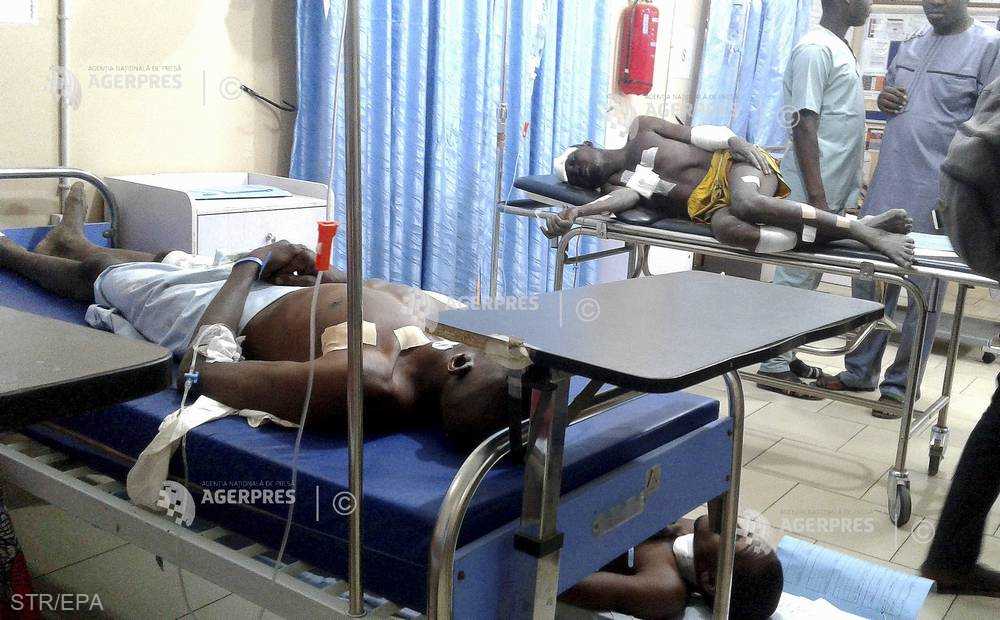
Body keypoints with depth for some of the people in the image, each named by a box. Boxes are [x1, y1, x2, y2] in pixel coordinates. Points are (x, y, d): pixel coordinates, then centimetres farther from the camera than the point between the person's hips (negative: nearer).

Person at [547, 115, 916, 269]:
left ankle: (862, 226, -33)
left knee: (746, 204, -37)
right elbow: (625, 199, -13)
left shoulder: (640, 130, 15)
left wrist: (735, 142, -11)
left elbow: (699, 134, 8)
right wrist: (574, 213, -31)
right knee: (725, 227, -36)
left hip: (732, 164, -1)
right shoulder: (613, 188, 12)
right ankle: (862, 234, -39)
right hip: (713, 206, 1)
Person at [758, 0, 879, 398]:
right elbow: (804, 125, -18)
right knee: (796, 277, -3)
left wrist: (847, 189, 19)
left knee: (807, 278, 13)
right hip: (813, 190, -9)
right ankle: (774, 367, 5)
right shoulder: (815, 48, -13)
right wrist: (816, 198, -22)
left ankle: (786, 356, 22)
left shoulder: (840, 48, 16)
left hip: (834, 189, 9)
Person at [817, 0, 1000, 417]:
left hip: (937, 197, -6)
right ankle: (860, 371, 24)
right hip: (887, 189, 6)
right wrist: (884, 100, 3)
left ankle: (901, 386, 13)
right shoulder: (910, 46, 15)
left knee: (923, 295, 3)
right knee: (870, 281, 10)